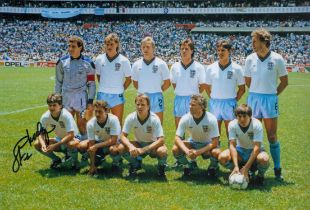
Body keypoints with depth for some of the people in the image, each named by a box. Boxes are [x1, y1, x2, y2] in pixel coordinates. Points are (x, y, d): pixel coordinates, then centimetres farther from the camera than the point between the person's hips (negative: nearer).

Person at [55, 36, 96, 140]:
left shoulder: (87, 63, -3)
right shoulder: (62, 62, 4)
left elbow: (91, 84, 0)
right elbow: (58, 82, 12)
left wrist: (90, 101, -5)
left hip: (81, 97, -3)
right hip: (66, 97, 3)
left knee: (81, 123, 2)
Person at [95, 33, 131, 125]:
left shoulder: (124, 61, -5)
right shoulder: (99, 59, 2)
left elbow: (128, 79, 3)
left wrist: (121, 89, 0)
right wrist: (103, 87, 8)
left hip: (117, 96, -2)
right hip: (102, 95, 2)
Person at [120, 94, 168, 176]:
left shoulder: (154, 119, -24)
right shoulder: (131, 118, -17)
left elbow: (161, 140, -28)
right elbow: (123, 136, -15)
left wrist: (143, 149, -37)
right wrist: (131, 146, -37)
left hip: (153, 145, -3)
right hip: (138, 144, 3)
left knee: (162, 151, -36)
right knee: (122, 148, -25)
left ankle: (161, 166, 1)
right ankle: (136, 164, 6)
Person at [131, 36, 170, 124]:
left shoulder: (161, 64, -3)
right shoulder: (136, 64, 6)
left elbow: (167, 82, 2)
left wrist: (157, 91, 1)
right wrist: (142, 91, 8)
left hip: (156, 97, -3)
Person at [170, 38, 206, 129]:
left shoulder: (199, 67, -5)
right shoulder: (175, 67, 4)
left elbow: (203, 85, 2)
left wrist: (194, 94, -1)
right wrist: (180, 93, 8)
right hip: (179, 99, 3)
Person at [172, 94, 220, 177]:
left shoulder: (211, 119, -25)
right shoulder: (185, 118, -19)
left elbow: (215, 142, -24)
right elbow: (177, 138, -19)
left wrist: (198, 152, -34)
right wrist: (187, 151, -37)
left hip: (207, 145, -2)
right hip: (192, 143, 2)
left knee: (216, 153, -35)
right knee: (175, 149, -24)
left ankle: (213, 167, 1)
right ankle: (187, 166, 5)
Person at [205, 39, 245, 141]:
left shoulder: (236, 68, -4)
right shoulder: (211, 68, 3)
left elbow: (242, 88, 3)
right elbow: (207, 87, 13)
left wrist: (234, 100, -1)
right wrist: (213, 99, 6)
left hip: (229, 103, -2)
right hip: (214, 103, 2)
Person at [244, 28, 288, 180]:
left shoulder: (277, 59, -7)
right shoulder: (250, 59, 1)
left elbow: (284, 81, 2)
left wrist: (272, 94, -1)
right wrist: (257, 93, 8)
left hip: (270, 100, -2)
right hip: (253, 99, 2)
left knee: (272, 136, 2)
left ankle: (277, 169, 11)